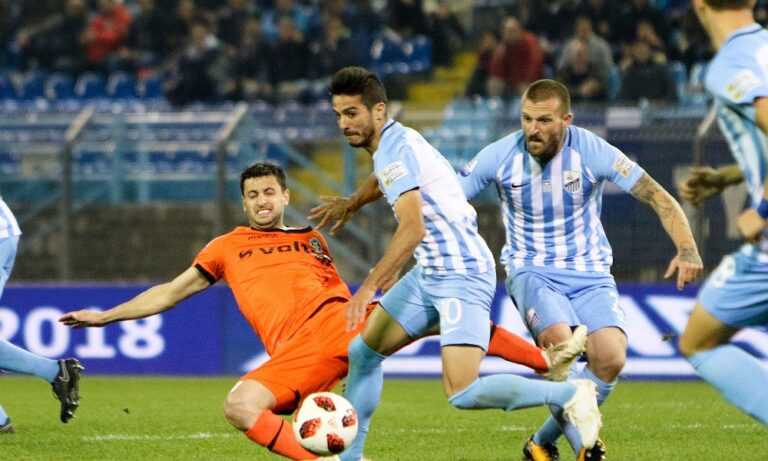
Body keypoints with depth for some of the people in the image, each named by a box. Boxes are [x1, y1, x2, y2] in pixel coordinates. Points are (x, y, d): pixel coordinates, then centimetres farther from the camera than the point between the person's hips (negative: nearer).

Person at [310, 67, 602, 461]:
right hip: (429, 273, 10)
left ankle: (568, 395, -6)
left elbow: (413, 229, -27)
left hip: (462, 274, -10)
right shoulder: (394, 141, 12)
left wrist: (369, 286, -28)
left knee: (462, 394, -20)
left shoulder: (395, 149, -17)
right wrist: (350, 204, 54)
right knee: (362, 351, 13)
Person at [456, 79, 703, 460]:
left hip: (589, 274, 1)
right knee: (559, 342, -32)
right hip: (531, 271, -1)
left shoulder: (592, 151, -12)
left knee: (611, 358, -22)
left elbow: (657, 197, -13)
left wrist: (686, 248, -29)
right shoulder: (500, 156, -9)